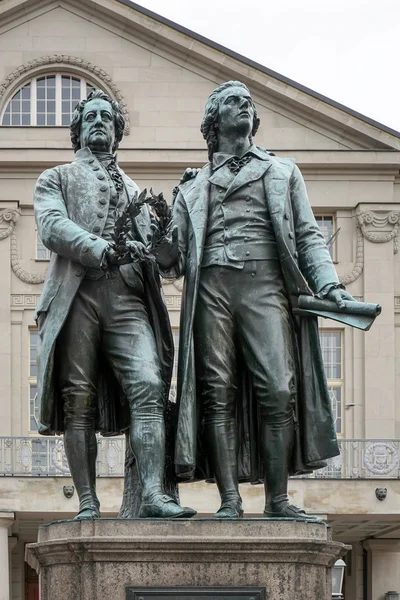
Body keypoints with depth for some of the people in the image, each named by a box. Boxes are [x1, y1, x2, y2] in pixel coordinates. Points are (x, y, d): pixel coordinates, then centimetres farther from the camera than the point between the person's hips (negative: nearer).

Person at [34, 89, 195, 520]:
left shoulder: (134, 191, 30)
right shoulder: (56, 179, 18)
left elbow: (155, 252, 25)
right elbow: (52, 227, -3)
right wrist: (103, 250, -19)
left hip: (127, 297, 2)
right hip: (76, 293, -2)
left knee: (148, 387, -17)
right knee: (78, 399, -6)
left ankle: (152, 495, -27)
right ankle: (87, 503, -5)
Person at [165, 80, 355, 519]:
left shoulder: (282, 173, 24)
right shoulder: (193, 189, 24)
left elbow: (307, 236, 16)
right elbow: (176, 261, 18)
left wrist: (328, 284, 0)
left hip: (266, 285, -1)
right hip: (212, 285, 1)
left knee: (278, 392, -14)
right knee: (218, 393, -8)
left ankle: (278, 500, -12)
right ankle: (229, 500, -9)